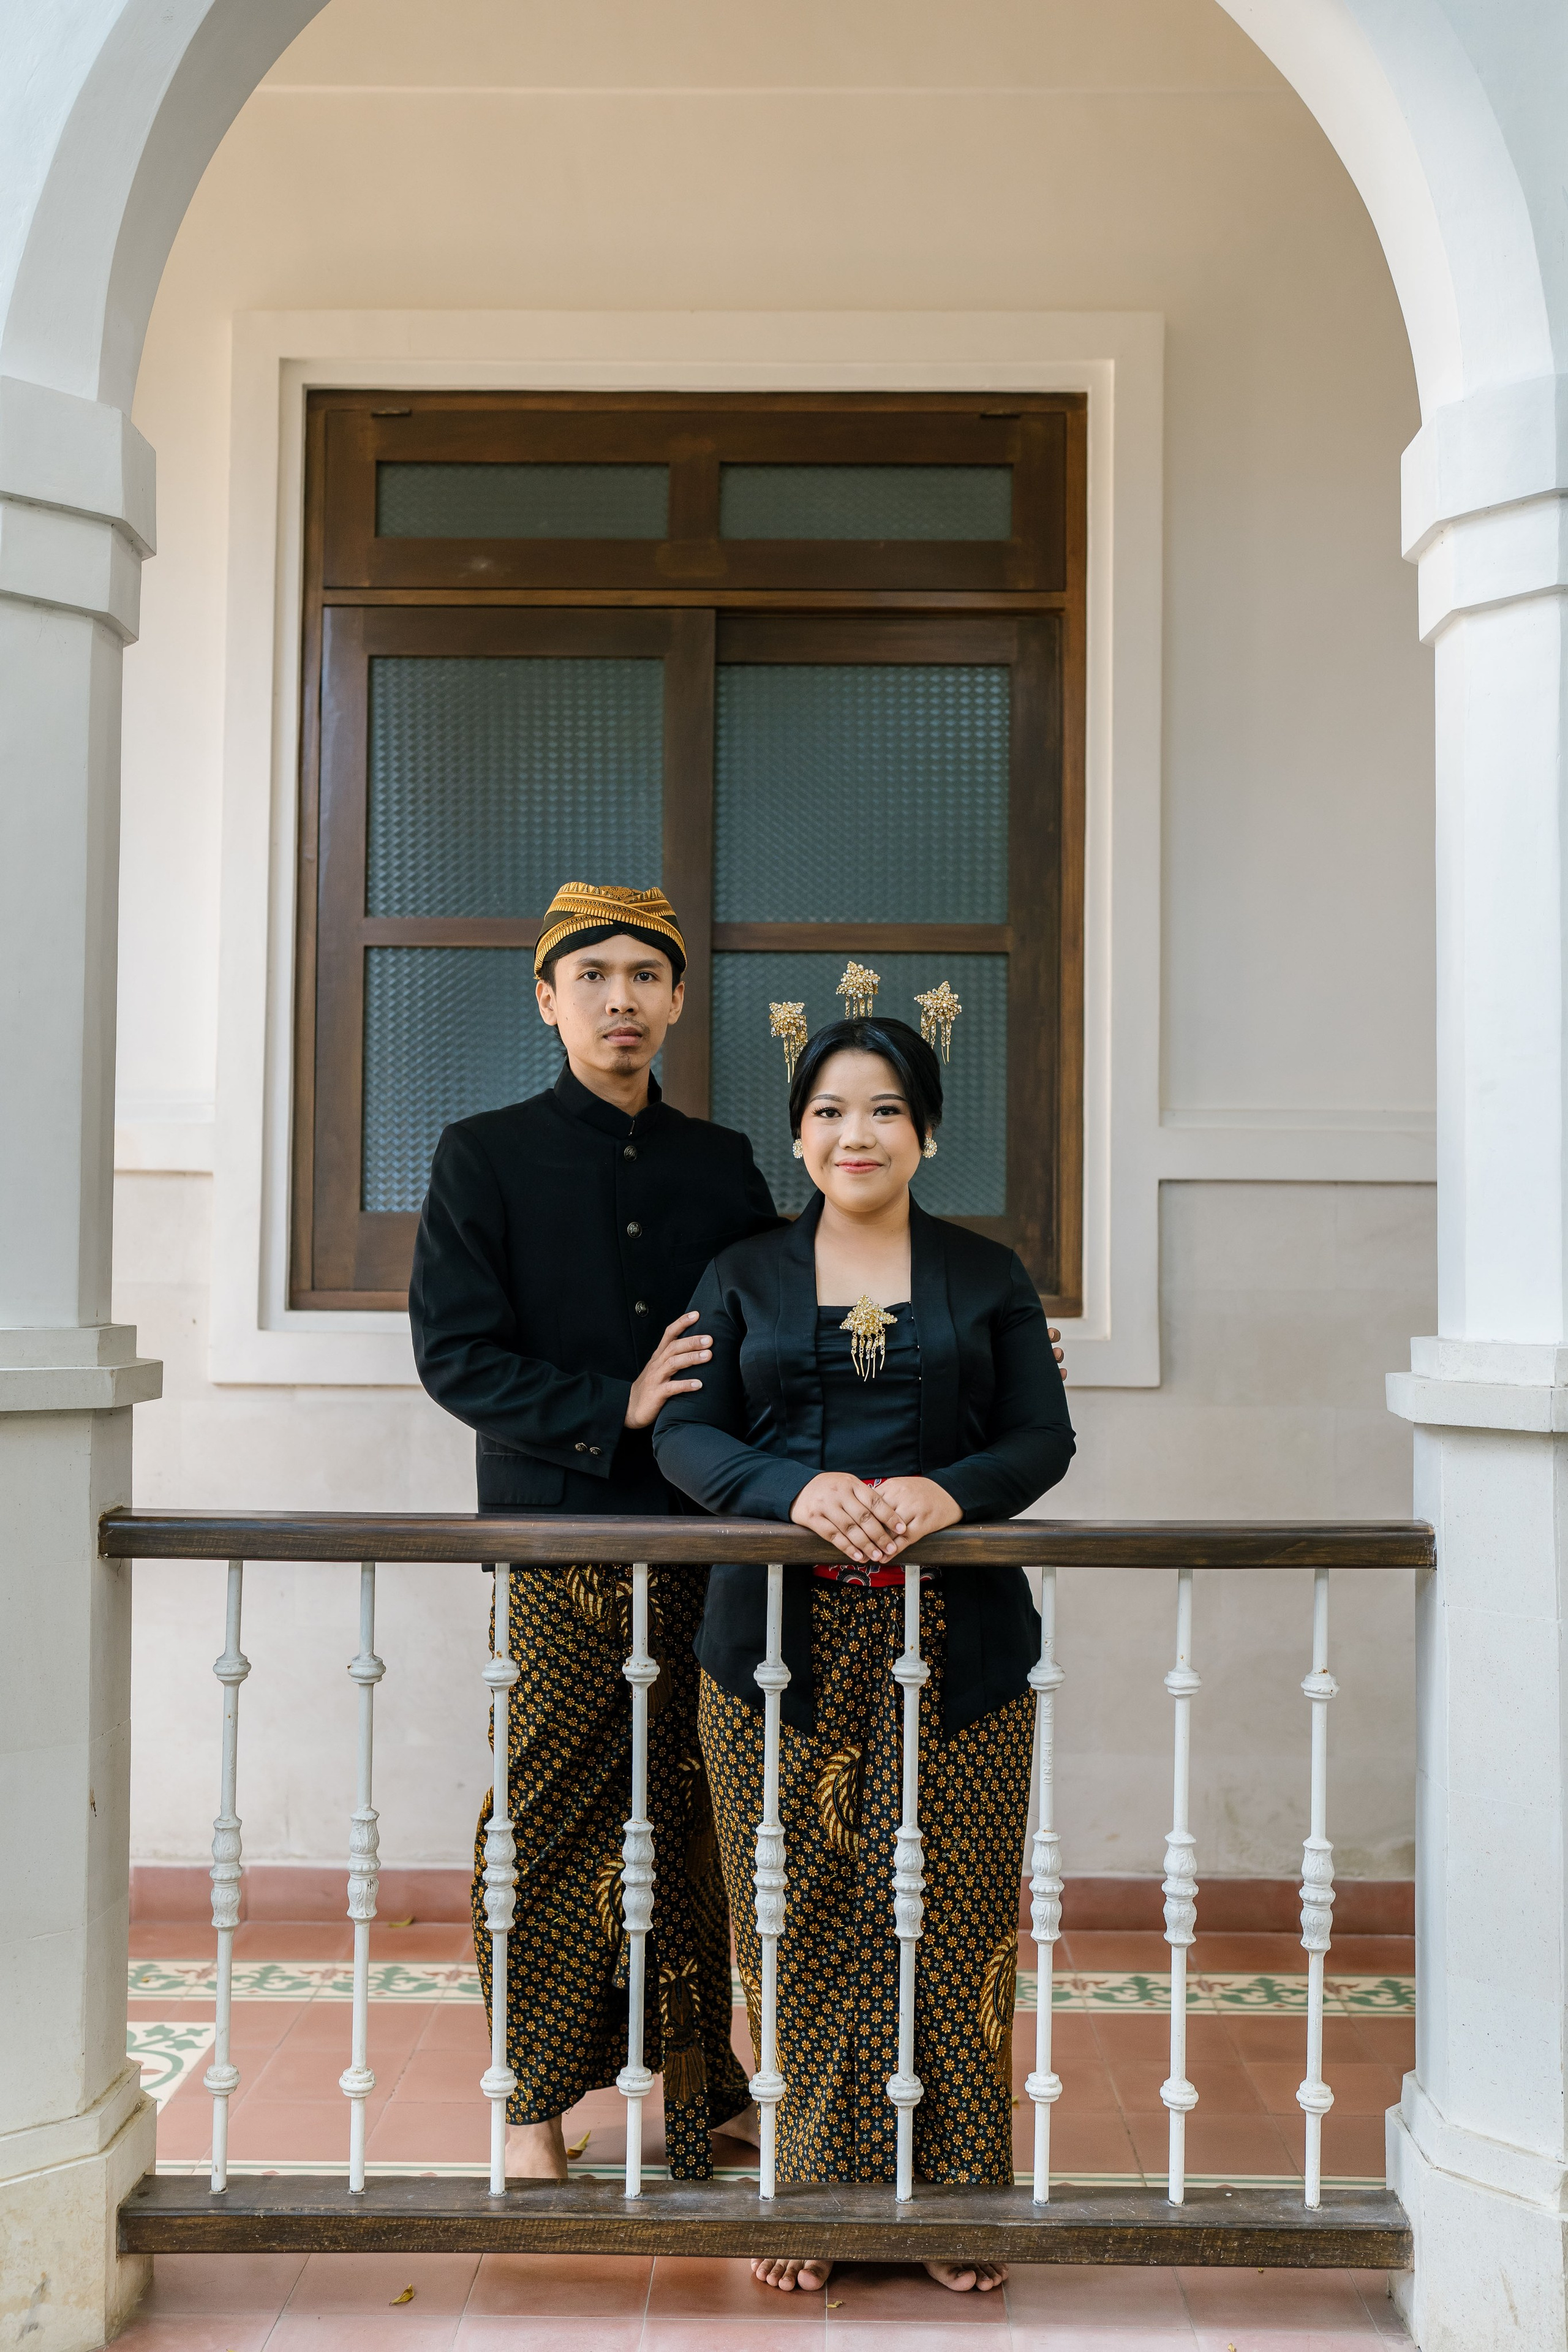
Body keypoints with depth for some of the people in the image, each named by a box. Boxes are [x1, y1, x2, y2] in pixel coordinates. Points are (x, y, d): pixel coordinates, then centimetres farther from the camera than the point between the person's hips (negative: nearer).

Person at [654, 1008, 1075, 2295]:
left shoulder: (988, 1275, 11)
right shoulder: (742, 1275, 11)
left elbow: (1044, 1438, 5)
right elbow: (685, 1433, 2)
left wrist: (948, 1490, -15)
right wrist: (798, 1490, -16)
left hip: (956, 1645, 0)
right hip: (783, 1636, 0)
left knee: (948, 1919, 1)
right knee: (803, 1922, 1)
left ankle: (958, 2200, 14)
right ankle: (809, 2197, 14)